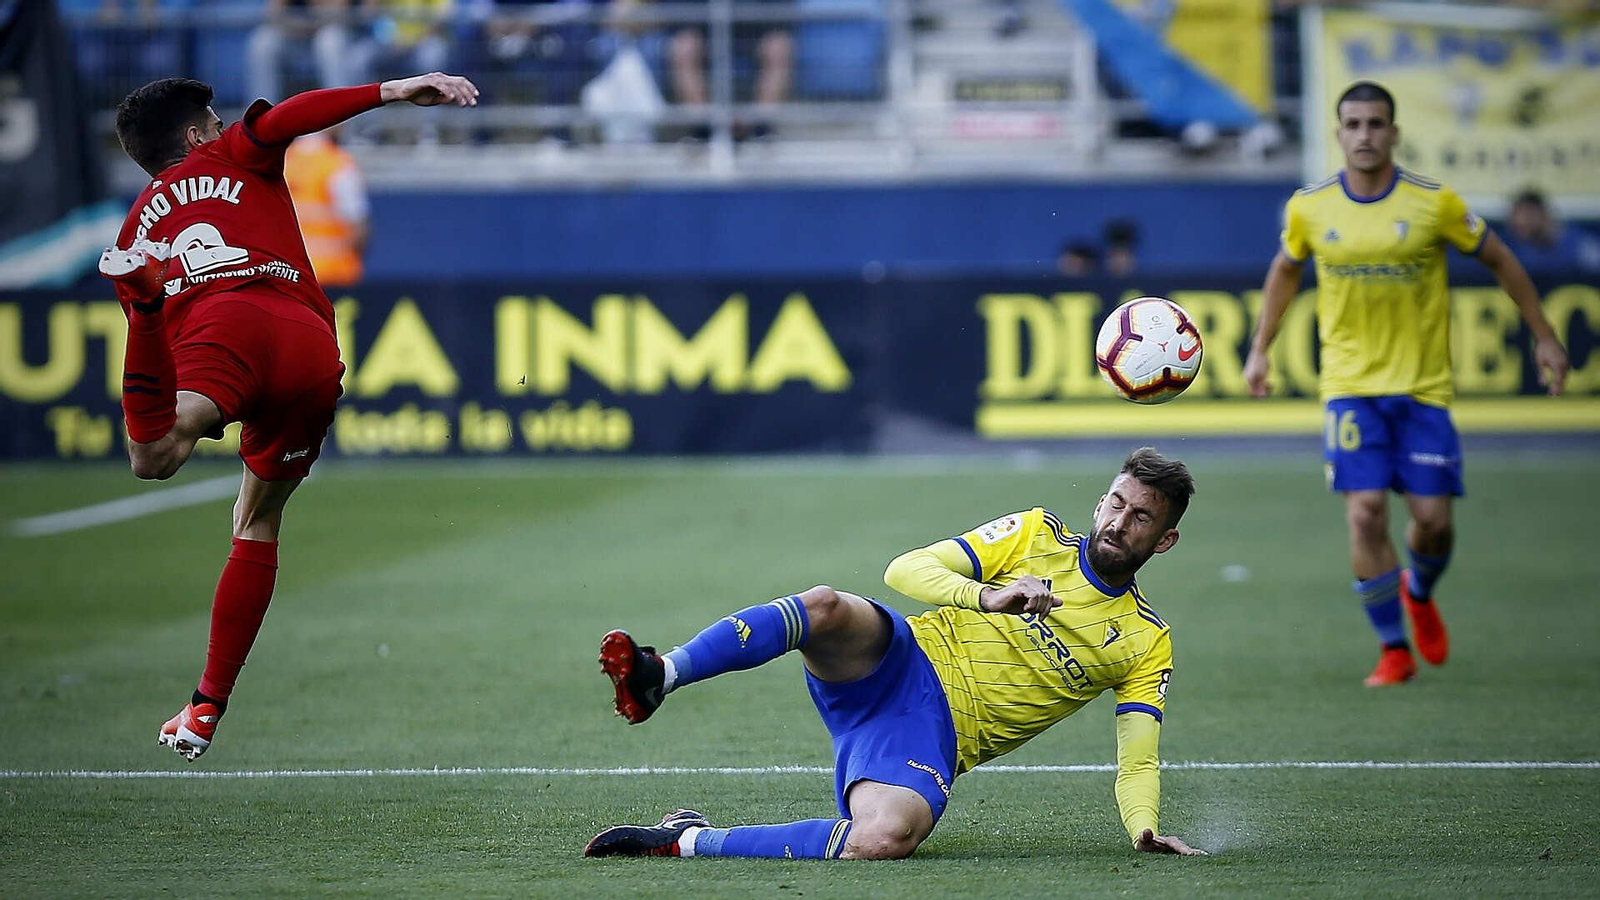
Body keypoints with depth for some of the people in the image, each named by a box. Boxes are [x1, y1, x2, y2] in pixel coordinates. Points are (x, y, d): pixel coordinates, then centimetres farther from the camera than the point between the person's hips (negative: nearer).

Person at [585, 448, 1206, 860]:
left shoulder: (1147, 645, 12)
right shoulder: (1038, 535, 10)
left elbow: (1137, 765, 6)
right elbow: (905, 570, 1)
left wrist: (1145, 827, -17)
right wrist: (987, 597, -17)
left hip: (937, 739, 0)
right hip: (896, 663, 0)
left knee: (883, 840, -35)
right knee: (826, 607, -36)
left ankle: (685, 841, -26)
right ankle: (657, 677, -38)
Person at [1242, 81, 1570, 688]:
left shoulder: (1435, 203, -8)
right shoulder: (1309, 208, -3)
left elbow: (1499, 260, 6)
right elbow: (1286, 270, 17)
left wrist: (1543, 337, 7)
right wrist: (1260, 349, 16)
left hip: (1424, 387, 0)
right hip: (1350, 385, 0)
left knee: (1433, 518, -3)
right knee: (1365, 514, -12)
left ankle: (1418, 593, 33)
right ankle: (1393, 649, 2)